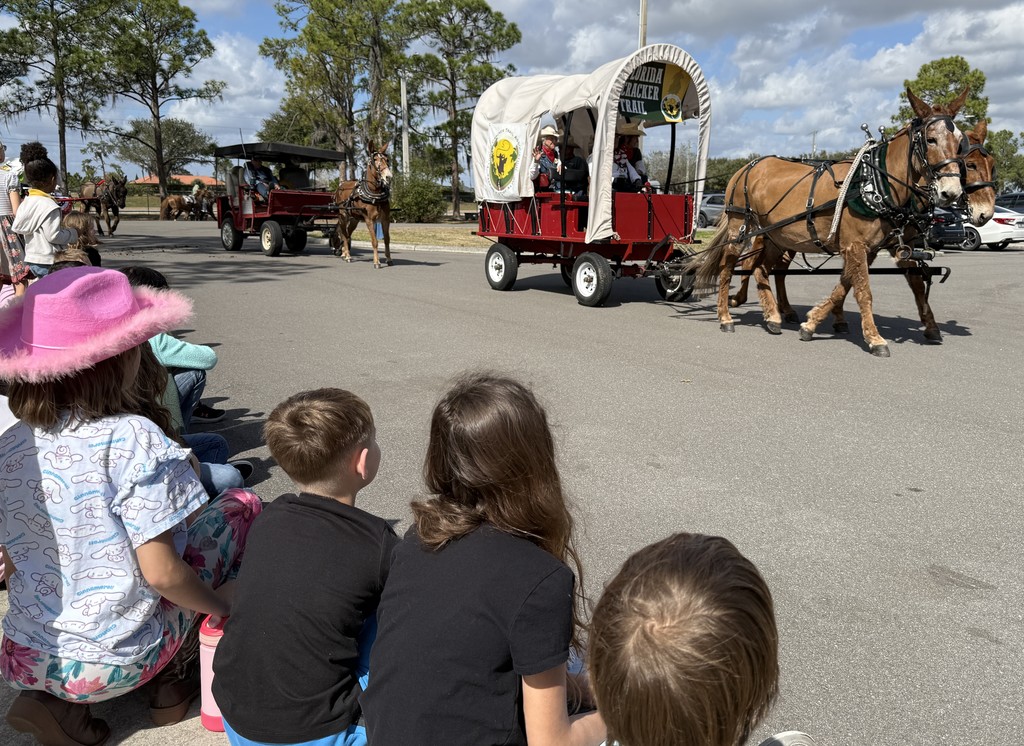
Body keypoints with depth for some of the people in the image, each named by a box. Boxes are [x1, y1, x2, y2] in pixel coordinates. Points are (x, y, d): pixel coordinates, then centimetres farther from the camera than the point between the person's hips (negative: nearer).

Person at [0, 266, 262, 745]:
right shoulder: (132, 440, -22)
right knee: (242, 506, 7)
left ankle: (55, 701, 12)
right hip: (113, 664, -5)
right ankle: (174, 676, 11)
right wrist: (219, 603, -4)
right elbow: (160, 573, -21)